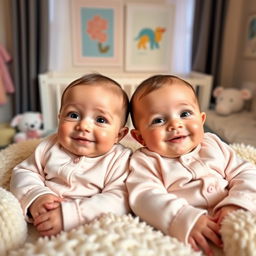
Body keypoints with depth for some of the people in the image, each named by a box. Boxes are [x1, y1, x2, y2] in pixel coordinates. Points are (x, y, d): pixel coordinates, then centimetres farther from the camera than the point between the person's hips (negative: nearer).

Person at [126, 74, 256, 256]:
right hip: (184, 239, -4)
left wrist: (236, 205, -13)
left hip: (235, 227, 5)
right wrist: (185, 221, -31)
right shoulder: (145, 161, -1)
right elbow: (144, 196, -16)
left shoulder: (214, 145, 10)